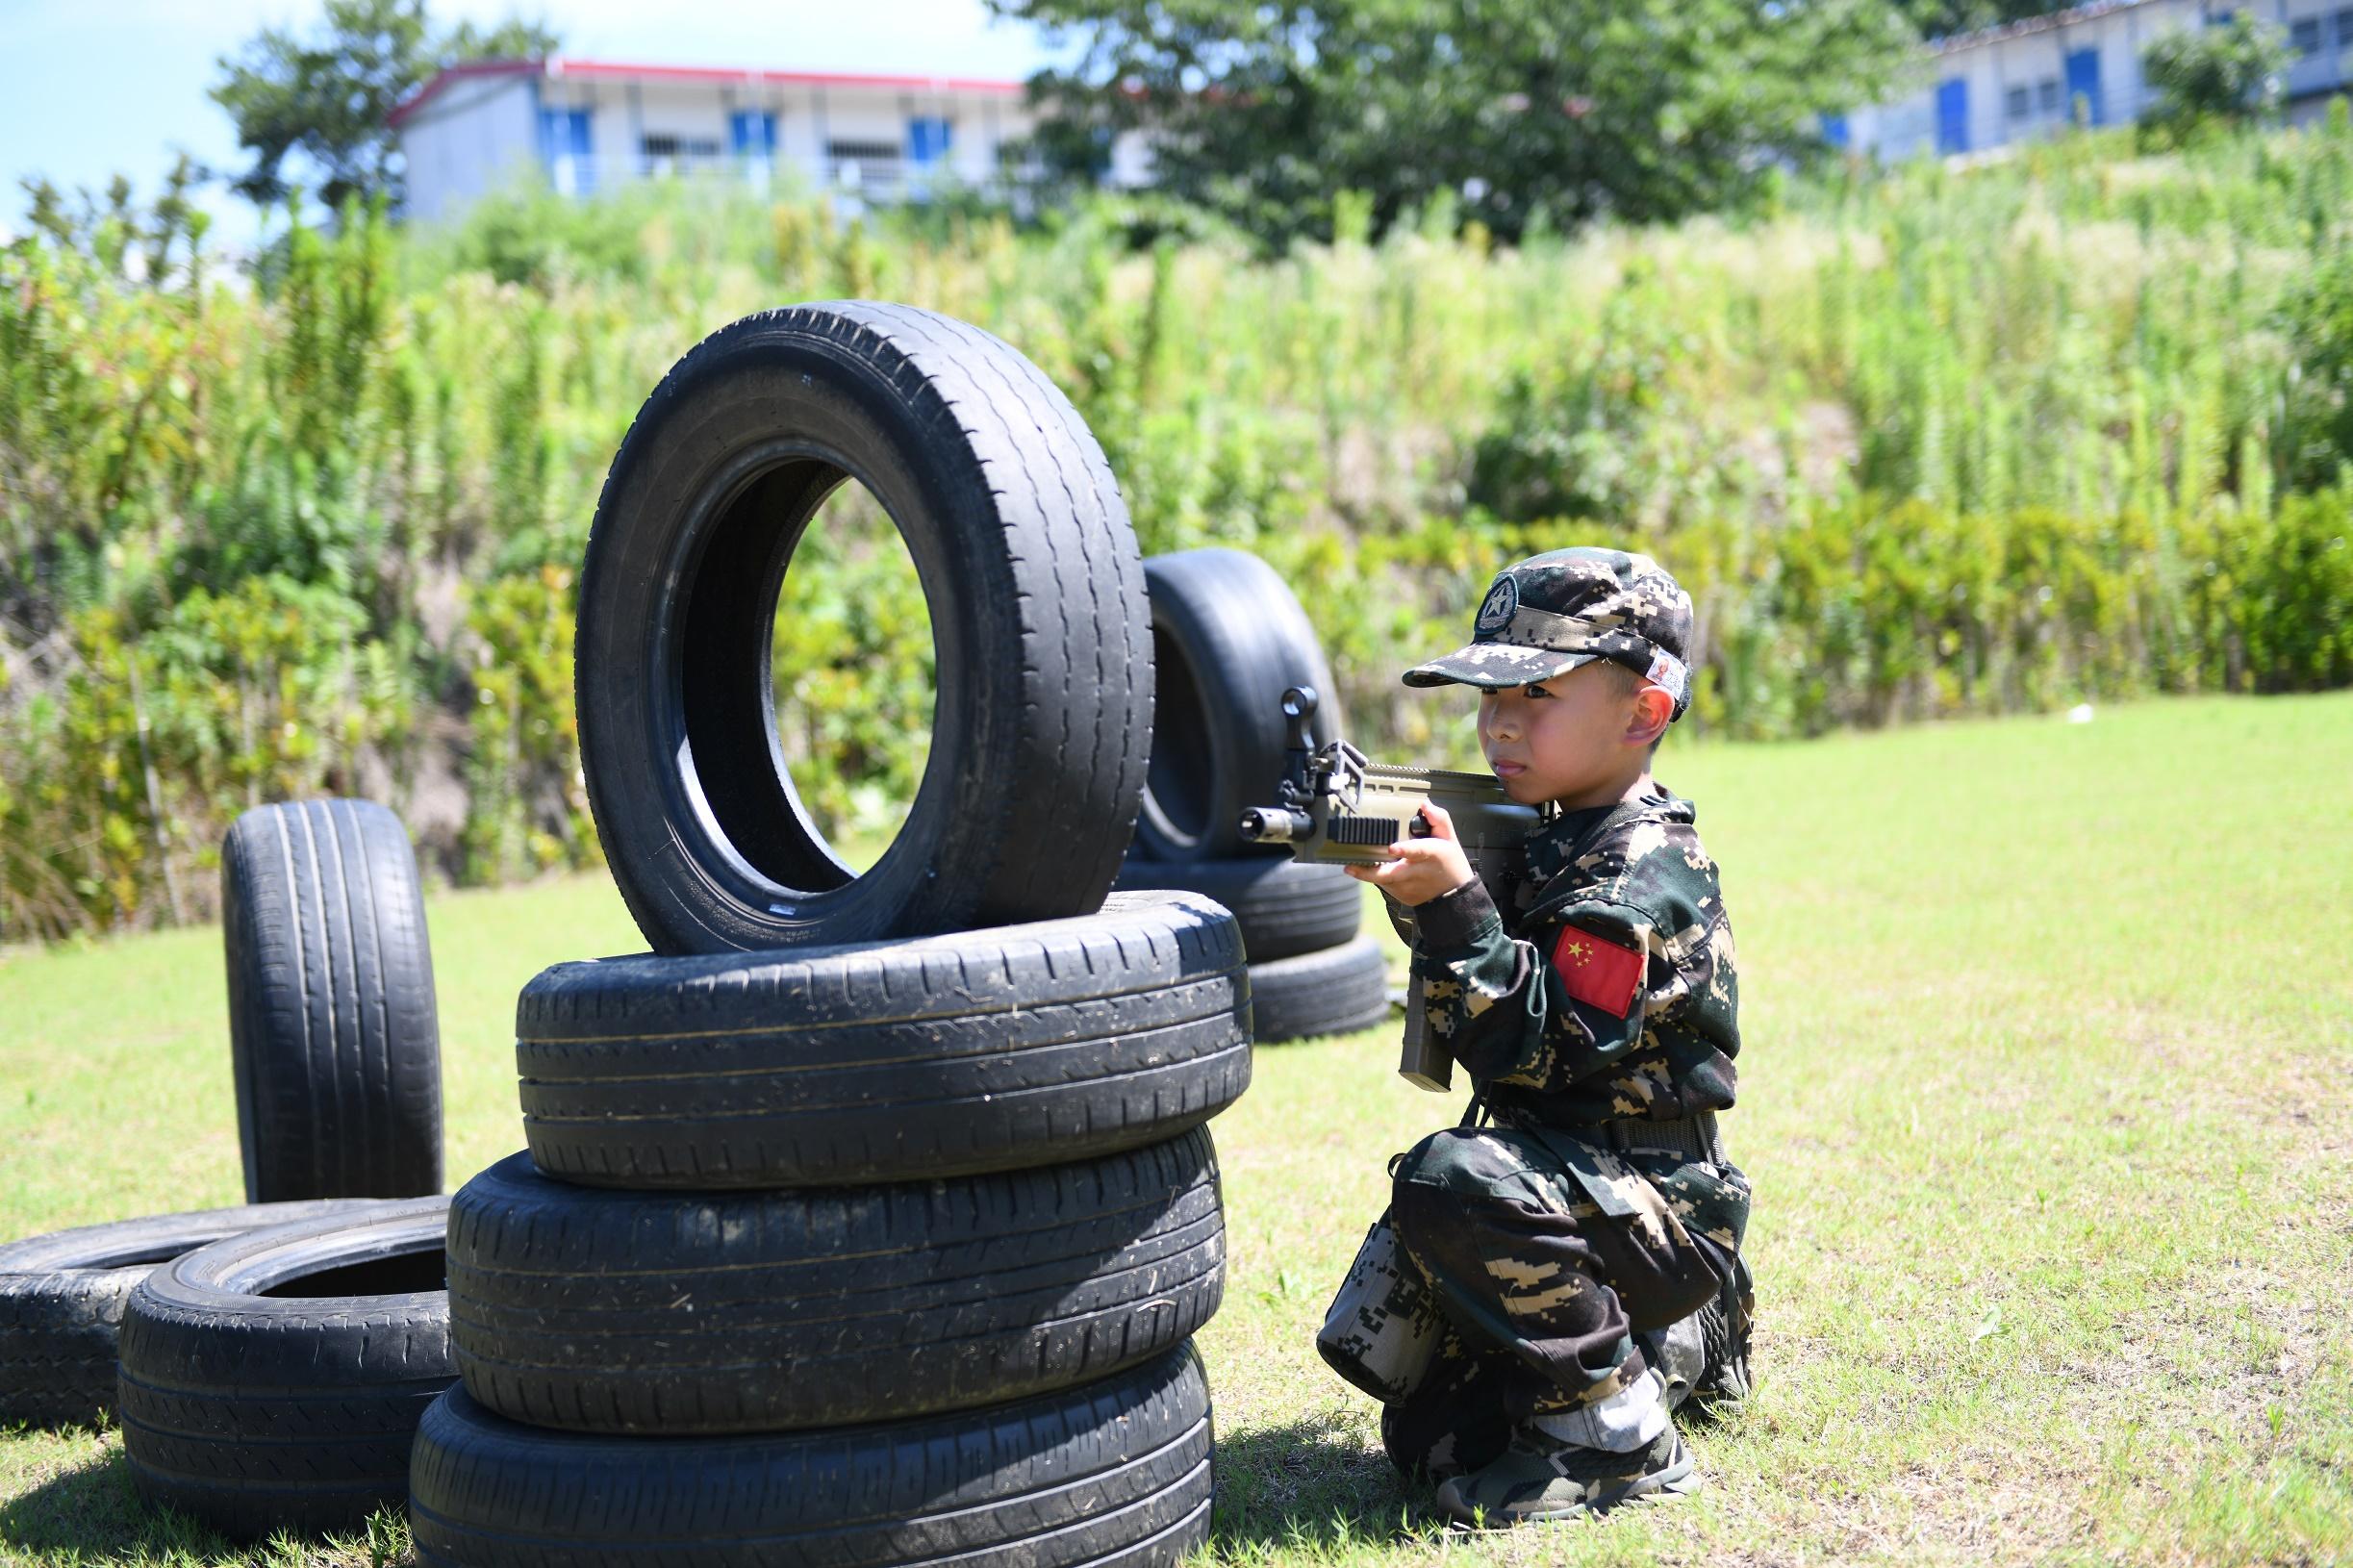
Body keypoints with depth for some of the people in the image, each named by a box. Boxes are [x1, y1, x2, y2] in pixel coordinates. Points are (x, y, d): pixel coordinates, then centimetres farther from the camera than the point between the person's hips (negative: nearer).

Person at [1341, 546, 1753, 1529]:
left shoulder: (1640, 869, -18)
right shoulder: (1554, 839, 10)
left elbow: (1537, 1047, -26)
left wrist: (1453, 902, -34)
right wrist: (1414, 880, 1)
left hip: (1662, 1210, -9)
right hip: (1572, 1176, 9)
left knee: (1453, 1181, -36)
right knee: (1429, 1439, 8)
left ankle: (1616, 1437, -19)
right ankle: (1674, 1344, 26)